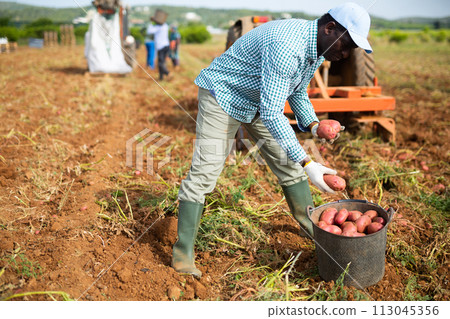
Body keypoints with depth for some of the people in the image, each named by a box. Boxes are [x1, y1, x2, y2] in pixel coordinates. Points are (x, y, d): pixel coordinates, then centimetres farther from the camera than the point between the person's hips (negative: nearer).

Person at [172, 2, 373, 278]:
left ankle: (310, 225, 27)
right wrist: (307, 164, -39)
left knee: (288, 162, 9)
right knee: (204, 172, -11)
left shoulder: (317, 48, -3)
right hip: (223, 95, -8)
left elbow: (297, 91, 12)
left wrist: (313, 124, -6)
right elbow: (271, 114, -38)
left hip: (259, 101, 9)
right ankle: (183, 250, -1)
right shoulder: (285, 46, -35)